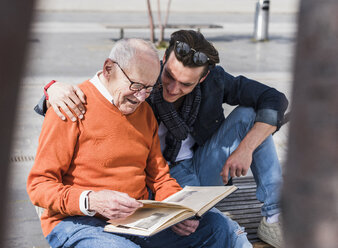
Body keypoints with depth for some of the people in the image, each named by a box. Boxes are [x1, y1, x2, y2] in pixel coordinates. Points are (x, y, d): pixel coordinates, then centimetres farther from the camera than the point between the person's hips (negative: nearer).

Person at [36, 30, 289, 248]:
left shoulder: (213, 80, -13)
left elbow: (275, 100, -9)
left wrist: (246, 148, -21)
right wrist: (56, 89, -46)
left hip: (202, 168, 5)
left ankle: (273, 219, -11)